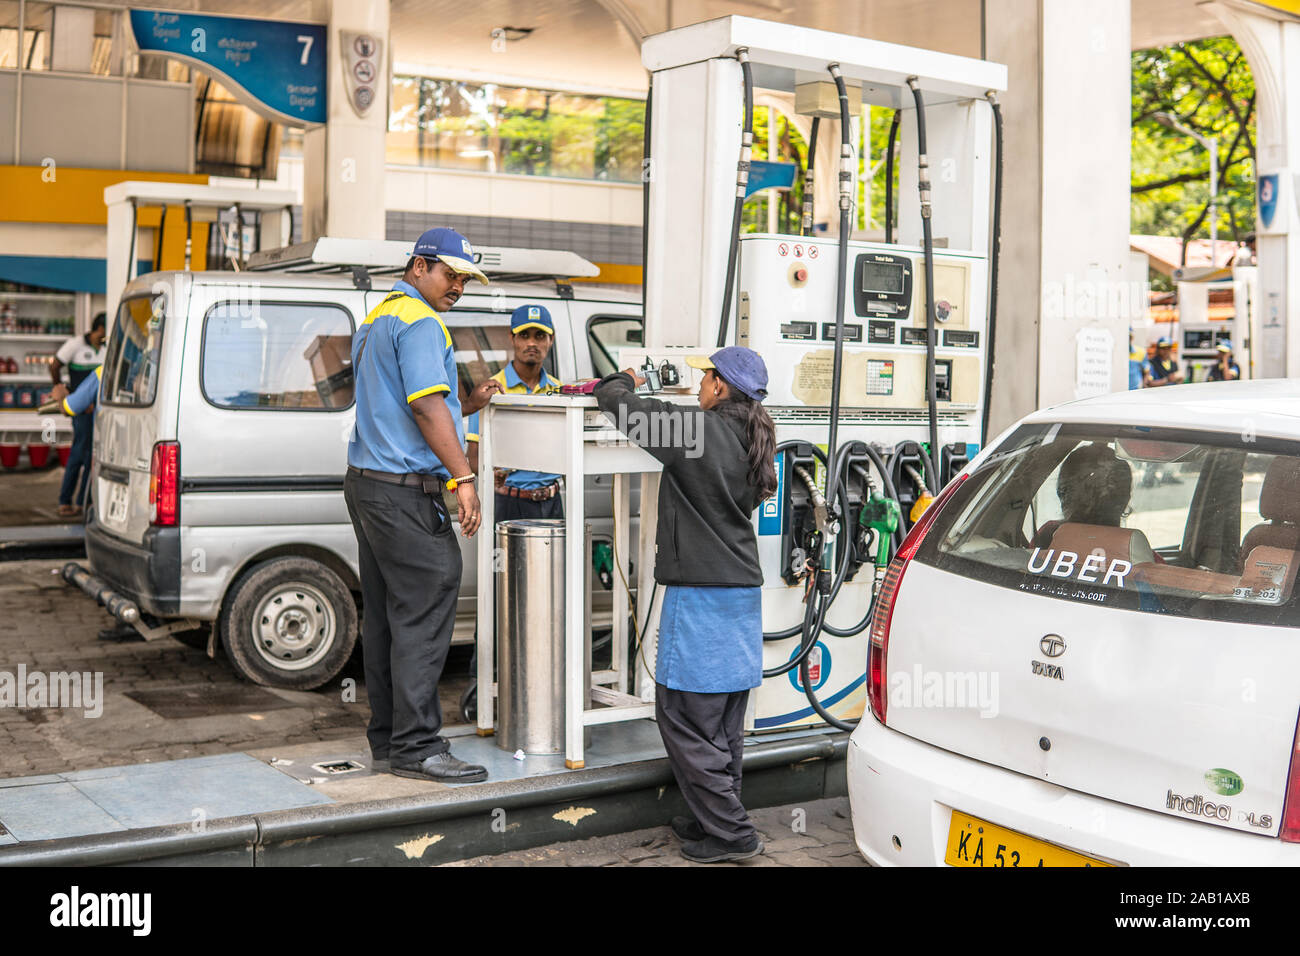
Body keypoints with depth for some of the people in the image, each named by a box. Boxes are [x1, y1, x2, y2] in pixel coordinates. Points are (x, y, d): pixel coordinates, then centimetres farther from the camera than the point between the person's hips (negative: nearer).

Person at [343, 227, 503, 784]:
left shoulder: (375, 321, 23)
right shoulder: (419, 321, -10)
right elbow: (426, 406, -20)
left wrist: (466, 405, 19)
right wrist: (463, 476, -21)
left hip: (367, 483, 11)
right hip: (405, 491, -11)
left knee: (384, 617, 11)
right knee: (422, 616, -8)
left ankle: (387, 740, 17)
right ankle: (416, 746, -5)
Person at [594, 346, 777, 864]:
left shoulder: (697, 429, -15)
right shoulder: (752, 439, 8)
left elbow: (616, 401, -8)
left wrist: (621, 380, 16)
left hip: (701, 594, -8)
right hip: (742, 590, 8)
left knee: (684, 716, -2)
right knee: (723, 721, 15)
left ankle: (730, 832, -1)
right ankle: (717, 819, 23)